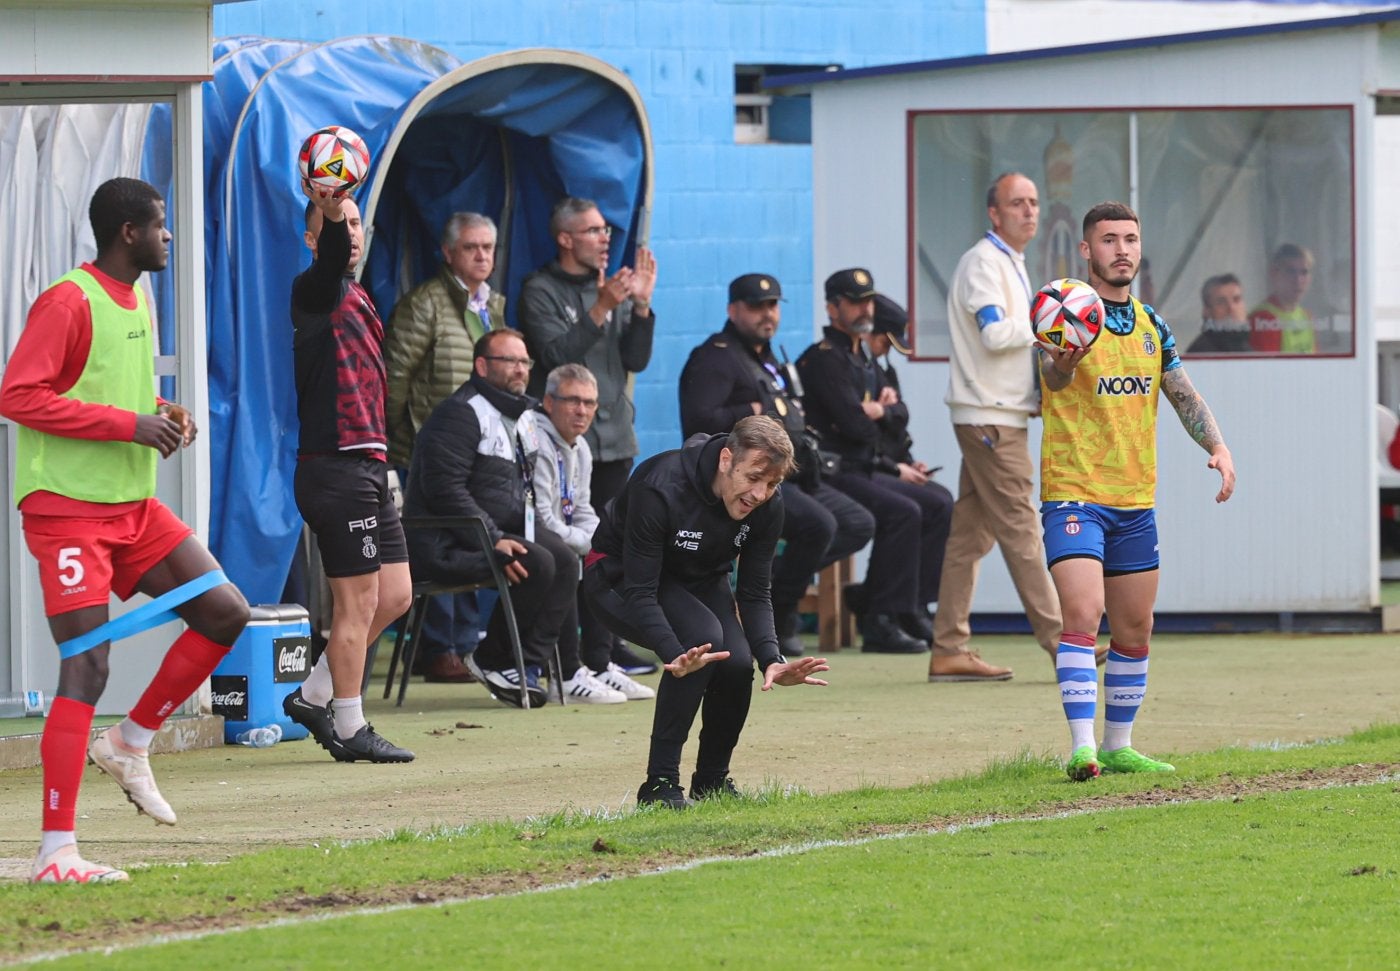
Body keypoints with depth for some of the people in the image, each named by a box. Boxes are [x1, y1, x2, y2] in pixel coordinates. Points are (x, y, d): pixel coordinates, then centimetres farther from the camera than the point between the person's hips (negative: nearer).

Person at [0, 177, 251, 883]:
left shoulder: (136, 302, 14)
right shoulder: (69, 302, -14)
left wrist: (163, 416, 5)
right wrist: (128, 423, -21)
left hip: (133, 506, 9)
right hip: (68, 509, -9)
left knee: (226, 612, 4)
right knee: (86, 667, -13)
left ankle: (130, 744, 18)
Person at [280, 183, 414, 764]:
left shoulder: (356, 298, 19)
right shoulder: (317, 292, -9)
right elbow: (331, 259, -33)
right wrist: (327, 211, -49)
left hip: (367, 468, 9)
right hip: (335, 469, -9)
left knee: (394, 595, 12)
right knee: (357, 601, -5)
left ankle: (314, 696, 20)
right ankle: (349, 729, 4)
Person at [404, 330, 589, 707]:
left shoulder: (523, 415, 17)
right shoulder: (461, 414, -14)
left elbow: (523, 486, 26)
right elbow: (445, 490, -22)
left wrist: (526, 531, 7)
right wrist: (494, 540, -25)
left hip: (502, 530, 10)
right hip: (445, 544, -9)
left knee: (565, 560, -10)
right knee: (537, 565, -25)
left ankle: (529, 663, -11)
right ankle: (492, 659, -10)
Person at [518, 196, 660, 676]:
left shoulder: (613, 287, 16)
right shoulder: (541, 291, -3)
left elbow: (636, 360, 9)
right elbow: (557, 355, -15)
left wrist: (641, 305, -4)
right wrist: (601, 310, -22)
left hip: (614, 437, 6)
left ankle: (603, 645, 12)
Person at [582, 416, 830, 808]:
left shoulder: (767, 506, -18)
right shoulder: (660, 489, -36)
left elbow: (754, 594, -11)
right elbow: (639, 593, -35)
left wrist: (771, 660, -29)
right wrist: (675, 657, -50)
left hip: (700, 580, 5)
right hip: (619, 578, -5)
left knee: (737, 664, -22)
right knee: (703, 636, -32)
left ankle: (712, 780, 4)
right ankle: (660, 784, -25)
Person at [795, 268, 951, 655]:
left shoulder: (864, 362, 21)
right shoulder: (823, 359, -11)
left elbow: (901, 412, 16)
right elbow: (856, 426, -19)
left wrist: (881, 409, -5)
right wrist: (877, 414, 2)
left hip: (864, 474, 10)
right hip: (831, 475, -10)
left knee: (939, 509, 3)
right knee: (902, 512, -28)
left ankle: (912, 609, 0)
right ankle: (880, 623, -28)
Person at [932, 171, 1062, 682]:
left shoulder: (1011, 265, 20)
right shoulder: (984, 262, -11)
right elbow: (995, 333, -22)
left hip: (1000, 415, 10)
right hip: (990, 415, -10)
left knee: (971, 532, 8)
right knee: (1020, 528, -9)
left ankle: (950, 650, 8)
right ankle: (1061, 644, -10)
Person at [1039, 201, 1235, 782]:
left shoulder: (1151, 325, 11)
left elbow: (1183, 395, 19)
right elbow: (1053, 378, -28)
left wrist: (1217, 446, 2)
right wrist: (1061, 362, -52)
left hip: (1136, 499, 6)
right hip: (1074, 492, -6)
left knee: (1134, 632, 10)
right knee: (1083, 614, -19)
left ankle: (1118, 747, 22)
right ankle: (1081, 746, -21)